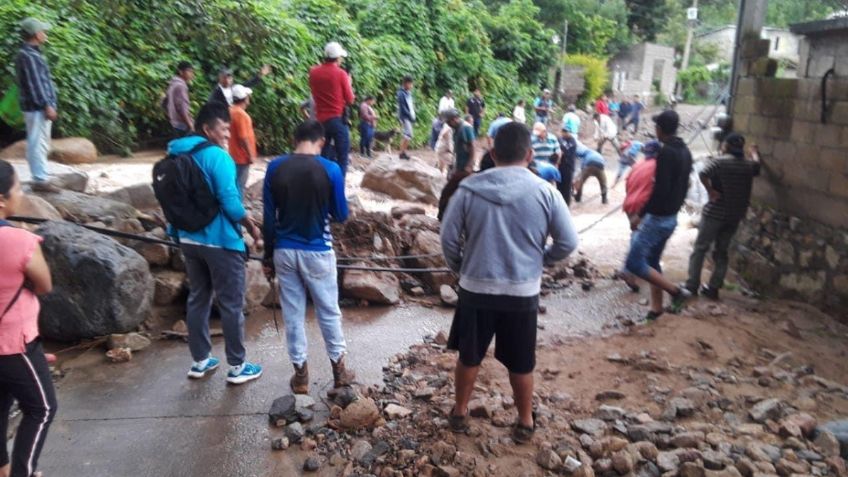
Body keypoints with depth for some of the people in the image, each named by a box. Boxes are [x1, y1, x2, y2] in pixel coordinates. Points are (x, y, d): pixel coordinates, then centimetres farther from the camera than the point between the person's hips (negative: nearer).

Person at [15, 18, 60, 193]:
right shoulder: (28, 56, -14)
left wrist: (49, 104, 20)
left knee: (40, 144, 14)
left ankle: (40, 178, 20)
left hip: (40, 107, 10)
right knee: (38, 143, -7)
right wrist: (47, 106, -20)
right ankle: (40, 180, -5)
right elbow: (34, 84, -20)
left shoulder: (31, 53, 17)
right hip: (37, 108, -10)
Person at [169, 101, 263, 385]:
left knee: (198, 298, 17)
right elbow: (230, 202, -21)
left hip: (188, 239, 8)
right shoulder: (217, 157, -17)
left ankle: (200, 361, 27)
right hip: (220, 241, -8)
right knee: (231, 304, 3)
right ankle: (237, 366, 12)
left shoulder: (177, 155, 8)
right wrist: (252, 227, -7)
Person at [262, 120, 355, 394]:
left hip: (284, 251, 2)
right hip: (317, 251, -2)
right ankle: (339, 369, 24)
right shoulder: (330, 170, -10)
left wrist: (268, 256, 7)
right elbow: (341, 215, -2)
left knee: (292, 313, 11)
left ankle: (300, 374, 20)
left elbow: (269, 217, -1)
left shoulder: (275, 168, -4)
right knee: (329, 311, 13)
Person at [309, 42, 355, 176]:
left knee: (323, 157, 12)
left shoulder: (313, 72, 5)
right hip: (338, 119, -5)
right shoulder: (341, 74, -8)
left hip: (321, 120, 5)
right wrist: (349, 83, 13)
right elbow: (350, 100, -3)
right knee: (342, 157, 0)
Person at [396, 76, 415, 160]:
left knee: (406, 135, 10)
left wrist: (413, 116, 6)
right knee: (408, 135, -14)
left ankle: (403, 152, 15)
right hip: (405, 117, -9)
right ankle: (403, 152, -10)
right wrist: (410, 117, -18)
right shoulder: (401, 94, -12)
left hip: (409, 117, 9)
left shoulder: (408, 93, 14)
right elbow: (403, 108, -17)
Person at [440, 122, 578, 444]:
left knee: (469, 356, 19)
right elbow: (568, 243, -4)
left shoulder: (469, 189, -7)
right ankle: (525, 422, 33)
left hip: (476, 289, 1)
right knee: (521, 363, 17)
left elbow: (448, 238, -3)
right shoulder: (545, 192, -8)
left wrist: (460, 268, 14)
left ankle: (460, 414, 35)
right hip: (522, 293, 0)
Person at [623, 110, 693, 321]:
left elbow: (661, 189, -25)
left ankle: (676, 291, -2)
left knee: (634, 262, -6)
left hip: (658, 217, -10)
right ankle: (656, 307, 19)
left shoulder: (666, 152, -19)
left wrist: (642, 214, -17)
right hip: (671, 217, 10)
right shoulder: (685, 151, 10)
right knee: (652, 261, 16)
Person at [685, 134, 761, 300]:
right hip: (735, 216, 5)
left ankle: (692, 286, 1)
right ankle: (713, 288, 12)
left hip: (715, 212, -5)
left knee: (700, 249, 2)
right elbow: (757, 165, 32)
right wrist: (754, 152, 50)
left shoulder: (720, 161, -10)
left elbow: (703, 174, -28)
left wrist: (711, 191, -16)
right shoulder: (749, 165, 7)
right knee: (721, 251, 13)